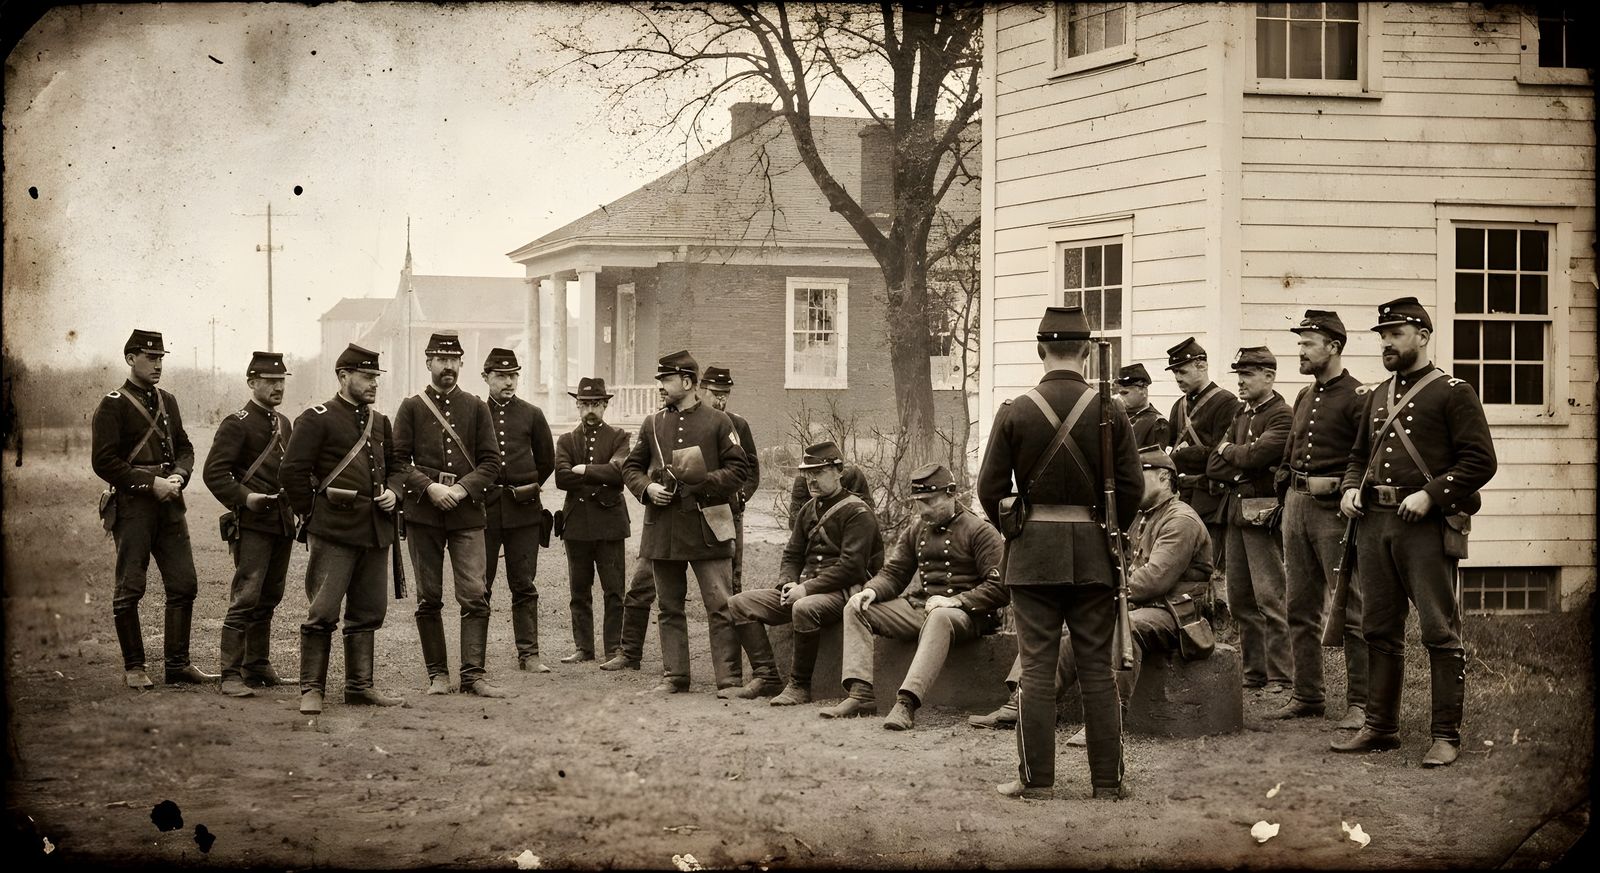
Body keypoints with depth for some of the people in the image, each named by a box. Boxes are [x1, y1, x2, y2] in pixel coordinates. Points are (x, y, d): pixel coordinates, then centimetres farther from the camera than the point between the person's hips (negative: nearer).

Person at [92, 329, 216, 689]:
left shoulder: (168, 402, 15)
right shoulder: (112, 405, -5)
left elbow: (185, 448, 19)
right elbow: (103, 462, -11)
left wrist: (178, 475, -3)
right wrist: (150, 482, -15)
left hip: (170, 503, 6)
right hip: (132, 505, -6)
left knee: (184, 584, 3)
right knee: (130, 589, -1)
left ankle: (177, 664, 11)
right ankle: (134, 668, 7)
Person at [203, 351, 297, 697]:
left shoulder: (283, 424, 16)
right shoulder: (236, 424, -8)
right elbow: (213, 472, -13)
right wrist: (243, 497, -21)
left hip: (284, 522, 8)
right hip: (253, 523, -8)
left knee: (270, 597, 13)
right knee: (245, 598, -11)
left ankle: (258, 666, 23)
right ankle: (231, 675, -11)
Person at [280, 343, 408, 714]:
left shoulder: (380, 422, 15)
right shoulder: (316, 419, -6)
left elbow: (396, 464, 27)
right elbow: (292, 471, -10)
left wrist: (392, 492, 7)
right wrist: (311, 513, -5)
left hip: (376, 530, 7)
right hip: (334, 531, -7)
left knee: (368, 611, 10)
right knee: (323, 611, -7)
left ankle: (359, 685, 19)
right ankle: (311, 689, -2)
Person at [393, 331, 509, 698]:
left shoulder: (476, 408, 9)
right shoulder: (411, 408, 6)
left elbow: (492, 461, 6)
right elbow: (397, 461, 1)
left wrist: (463, 489, -10)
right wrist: (429, 487, -13)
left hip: (467, 514, 0)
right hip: (424, 513, 0)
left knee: (475, 595, -8)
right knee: (429, 599, 4)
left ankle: (473, 673, -6)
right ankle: (437, 674, 11)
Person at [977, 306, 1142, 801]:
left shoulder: (1015, 412, -5)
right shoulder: (1111, 413, -3)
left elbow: (991, 489, -2)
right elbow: (1132, 487, -1)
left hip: (1034, 554, -1)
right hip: (1094, 555, 1)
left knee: (1037, 667, 2)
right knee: (1097, 668, 5)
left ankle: (1036, 779, 3)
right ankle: (1108, 781, 8)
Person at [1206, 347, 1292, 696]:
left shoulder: (1281, 416, -9)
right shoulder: (1241, 415, 16)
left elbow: (1255, 455, -23)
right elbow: (1214, 467, 11)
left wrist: (1229, 451, -3)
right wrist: (1244, 471, -8)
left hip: (1264, 517, -9)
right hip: (1236, 512, 9)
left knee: (1269, 599, -8)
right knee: (1239, 599, 11)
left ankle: (1280, 678, -5)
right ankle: (1254, 672, 18)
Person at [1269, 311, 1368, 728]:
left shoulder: (1357, 397, -8)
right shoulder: (1304, 398, 16)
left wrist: (1341, 487, -17)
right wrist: (1284, 492, 16)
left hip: (1335, 510, -8)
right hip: (1297, 506, 8)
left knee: (1350, 610, -4)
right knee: (1300, 608, 10)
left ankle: (1359, 703, -1)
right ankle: (1307, 696, 18)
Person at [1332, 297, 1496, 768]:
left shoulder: (1454, 392, -2)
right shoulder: (1377, 397, 18)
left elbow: (1481, 461, -8)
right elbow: (1358, 455, 28)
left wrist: (1430, 494, -16)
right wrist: (1351, 489, 7)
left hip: (1426, 526, -7)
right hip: (1374, 523, 7)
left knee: (1440, 632, -5)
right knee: (1379, 630, 10)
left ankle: (1446, 735, -2)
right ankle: (1380, 726, 18)